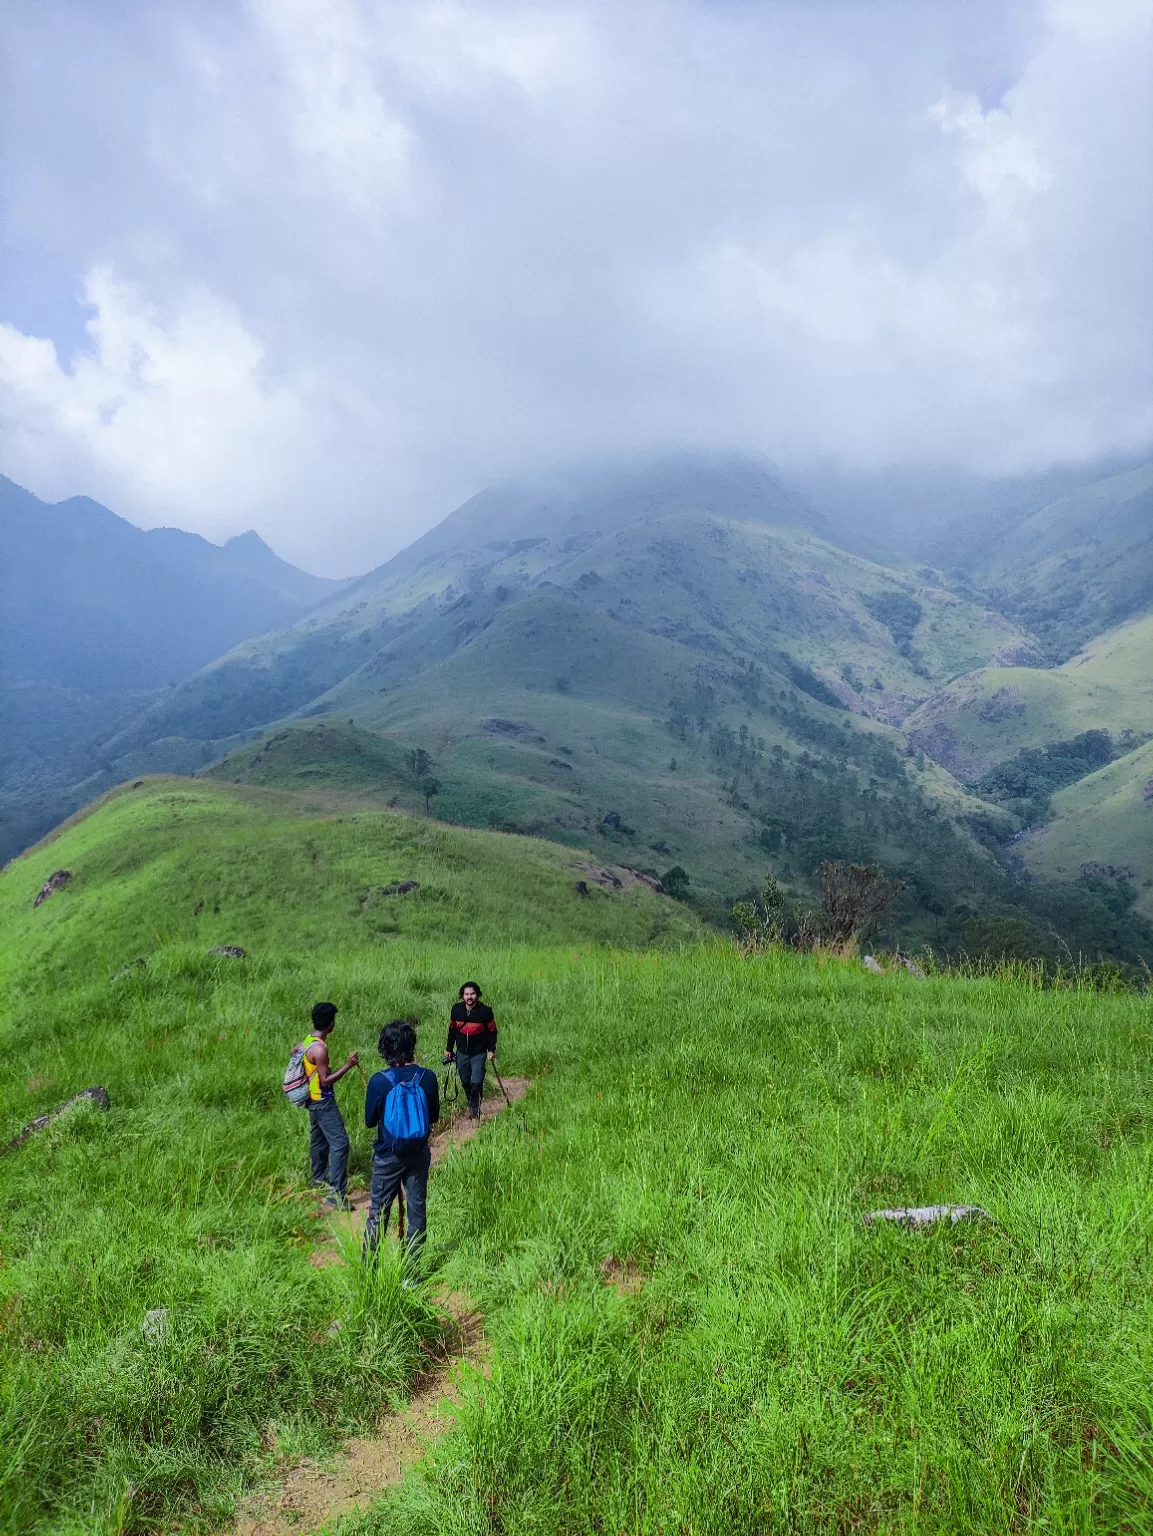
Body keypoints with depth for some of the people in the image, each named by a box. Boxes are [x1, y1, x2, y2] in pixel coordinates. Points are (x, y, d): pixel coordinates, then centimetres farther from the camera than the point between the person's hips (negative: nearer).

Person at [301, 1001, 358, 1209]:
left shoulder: (308, 1040, 2)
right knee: (339, 1143, -11)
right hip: (323, 1102, -10)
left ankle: (319, 1179, 39)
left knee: (319, 1141, 23)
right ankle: (336, 1194, -12)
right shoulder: (319, 1048, -25)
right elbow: (325, 1081, -24)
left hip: (313, 1100, 10)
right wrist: (348, 1066, -23)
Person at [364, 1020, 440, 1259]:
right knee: (417, 1209, 13)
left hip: (387, 1156, -1)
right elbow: (434, 1116, 1)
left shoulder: (378, 1081, -18)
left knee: (378, 1211, 13)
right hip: (418, 1155, 2)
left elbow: (369, 1120, -4)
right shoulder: (427, 1077, -13)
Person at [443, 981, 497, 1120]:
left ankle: (475, 1111, 8)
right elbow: (452, 1029, 6)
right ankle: (471, 1105, 32)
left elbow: (492, 1031, -4)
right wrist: (449, 1049, 9)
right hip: (462, 1052, 3)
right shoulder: (456, 1009, -9)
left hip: (479, 1053, -3)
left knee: (476, 1082, -10)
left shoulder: (485, 1011, -16)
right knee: (465, 1082, 11)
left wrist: (491, 1050, -8)